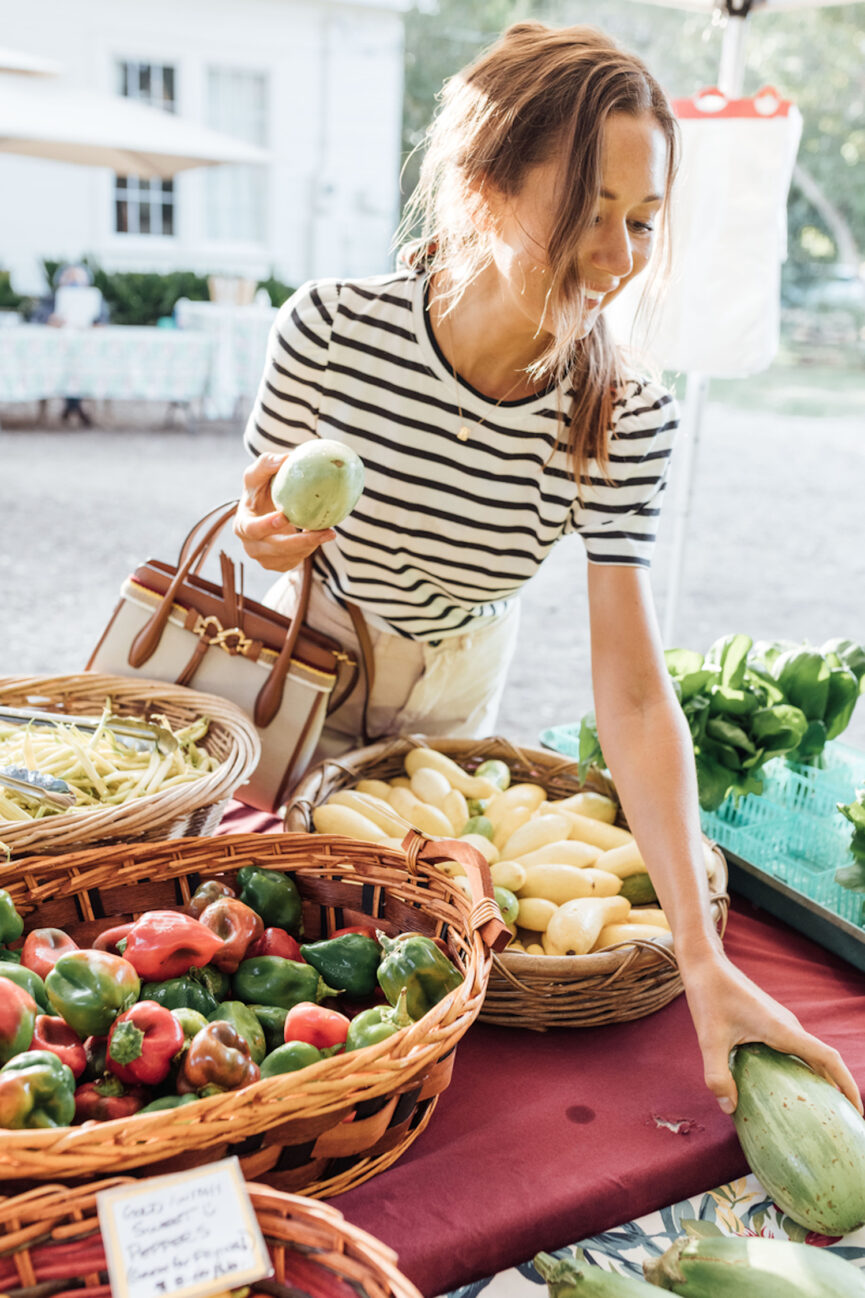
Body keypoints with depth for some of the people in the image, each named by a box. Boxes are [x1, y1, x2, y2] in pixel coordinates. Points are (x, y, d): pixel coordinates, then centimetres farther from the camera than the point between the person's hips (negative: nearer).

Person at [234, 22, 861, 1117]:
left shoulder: (625, 422, -26)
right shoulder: (331, 328, -29)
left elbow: (633, 691, -29)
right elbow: (259, 525, -10)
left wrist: (703, 957, -36)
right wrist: (270, 535, -37)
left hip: (453, 699, 1)